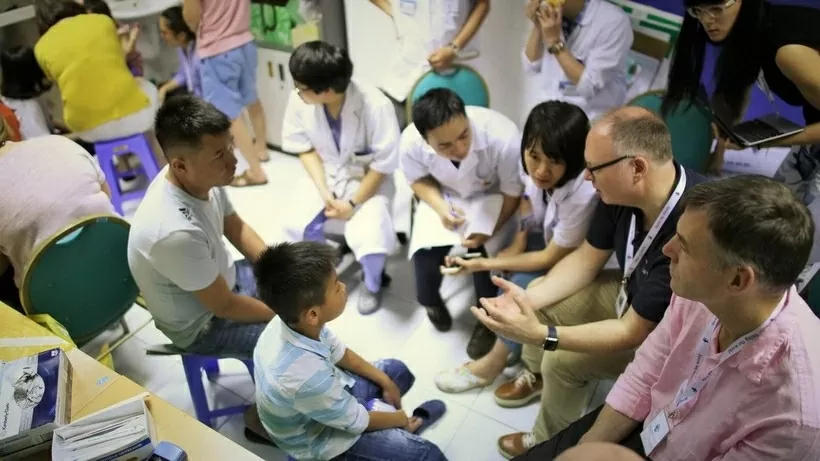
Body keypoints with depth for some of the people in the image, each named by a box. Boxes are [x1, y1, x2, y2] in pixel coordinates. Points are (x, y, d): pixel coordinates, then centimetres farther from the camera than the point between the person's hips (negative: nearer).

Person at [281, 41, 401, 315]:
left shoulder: (375, 106, -29)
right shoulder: (299, 101, -20)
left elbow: (384, 164, -17)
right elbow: (305, 148, -3)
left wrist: (353, 203, -18)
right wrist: (324, 192, -14)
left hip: (369, 179, -3)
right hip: (325, 175, 3)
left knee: (370, 240, -27)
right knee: (295, 224, -21)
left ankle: (372, 283, 11)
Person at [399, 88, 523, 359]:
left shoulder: (503, 138, -37)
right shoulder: (411, 142, -28)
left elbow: (514, 193, -19)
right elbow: (418, 179, -5)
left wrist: (488, 231, -29)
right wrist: (440, 207, -23)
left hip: (491, 195, -2)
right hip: (444, 194, 2)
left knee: (483, 250, -26)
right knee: (425, 251, -19)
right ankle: (430, 301, 18)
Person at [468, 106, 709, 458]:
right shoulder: (622, 191, -19)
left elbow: (632, 334, -33)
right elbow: (586, 259, -5)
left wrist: (540, 334, -36)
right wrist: (529, 298, -19)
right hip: (631, 294, 7)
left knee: (562, 360, -17)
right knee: (541, 294, 4)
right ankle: (536, 376, 30)